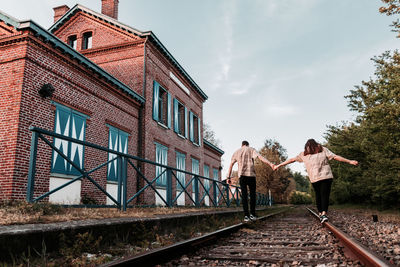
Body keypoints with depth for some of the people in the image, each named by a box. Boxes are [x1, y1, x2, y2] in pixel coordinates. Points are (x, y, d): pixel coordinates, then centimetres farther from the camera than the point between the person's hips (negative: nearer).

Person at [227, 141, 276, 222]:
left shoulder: (236, 152, 19)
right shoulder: (251, 149, 11)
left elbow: (231, 165, 14)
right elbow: (260, 157, -7)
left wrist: (228, 177, 15)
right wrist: (270, 164, -16)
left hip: (241, 175, 2)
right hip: (251, 174, -2)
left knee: (244, 195, 2)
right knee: (252, 194, 8)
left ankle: (246, 215, -3)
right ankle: (252, 214, 5)